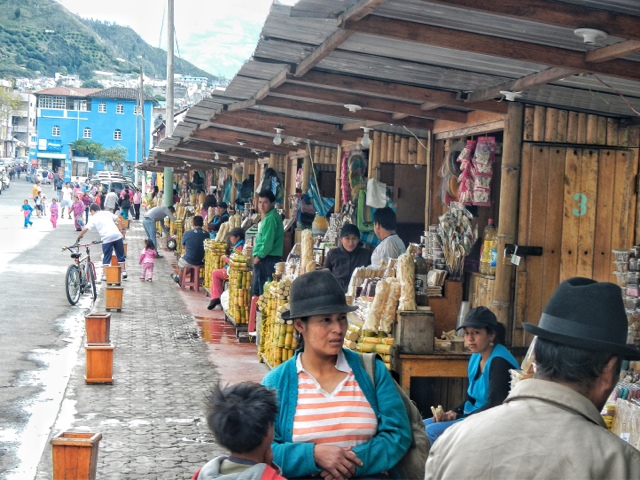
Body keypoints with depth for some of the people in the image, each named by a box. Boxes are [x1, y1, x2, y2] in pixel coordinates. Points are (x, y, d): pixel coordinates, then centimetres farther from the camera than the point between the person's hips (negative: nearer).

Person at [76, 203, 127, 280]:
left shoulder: (93, 218, 7)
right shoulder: (107, 213, 16)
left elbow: (85, 229, -3)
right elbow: (118, 220, 10)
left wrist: (79, 236, 9)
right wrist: (122, 229, 20)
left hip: (106, 238, -3)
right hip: (117, 235, 3)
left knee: (106, 258, 8)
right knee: (120, 255, 15)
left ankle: (104, 275, 5)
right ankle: (123, 272, 13)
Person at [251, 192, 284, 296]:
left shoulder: (270, 219, -15)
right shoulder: (268, 217, 18)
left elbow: (268, 241, -20)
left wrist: (259, 256, -12)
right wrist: (258, 255, 17)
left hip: (267, 259, -11)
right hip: (265, 259, 11)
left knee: (264, 291, -8)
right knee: (257, 289, 15)